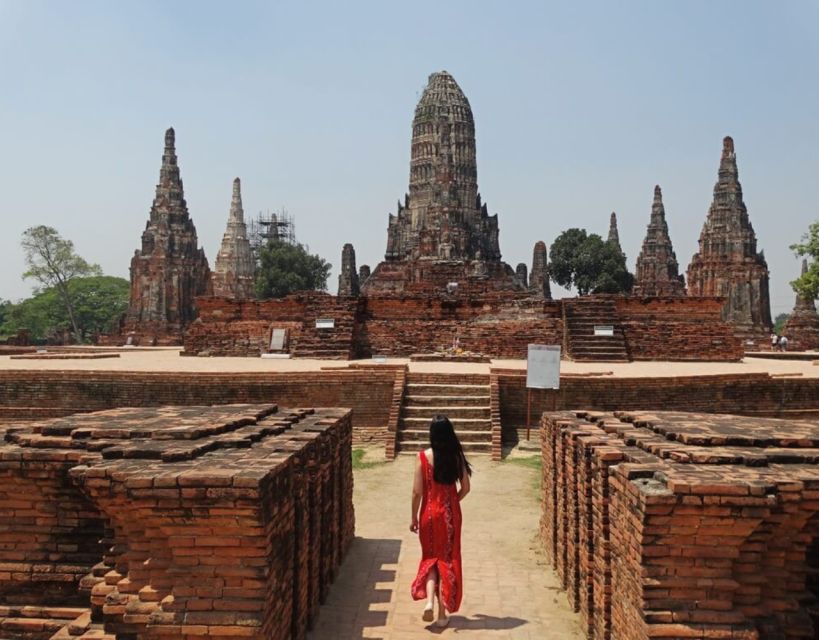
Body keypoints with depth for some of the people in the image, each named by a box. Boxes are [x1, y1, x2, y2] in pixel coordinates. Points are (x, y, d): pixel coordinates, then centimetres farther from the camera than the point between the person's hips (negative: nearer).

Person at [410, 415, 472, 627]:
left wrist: (414, 517, 3)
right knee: (447, 559, 12)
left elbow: (417, 491, -9)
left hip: (429, 513, -1)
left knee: (430, 557, 17)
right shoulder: (456, 456, -7)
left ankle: (429, 600, -1)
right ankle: (443, 613, 17)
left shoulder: (423, 457, -11)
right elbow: (465, 488, -2)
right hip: (450, 514, 1)